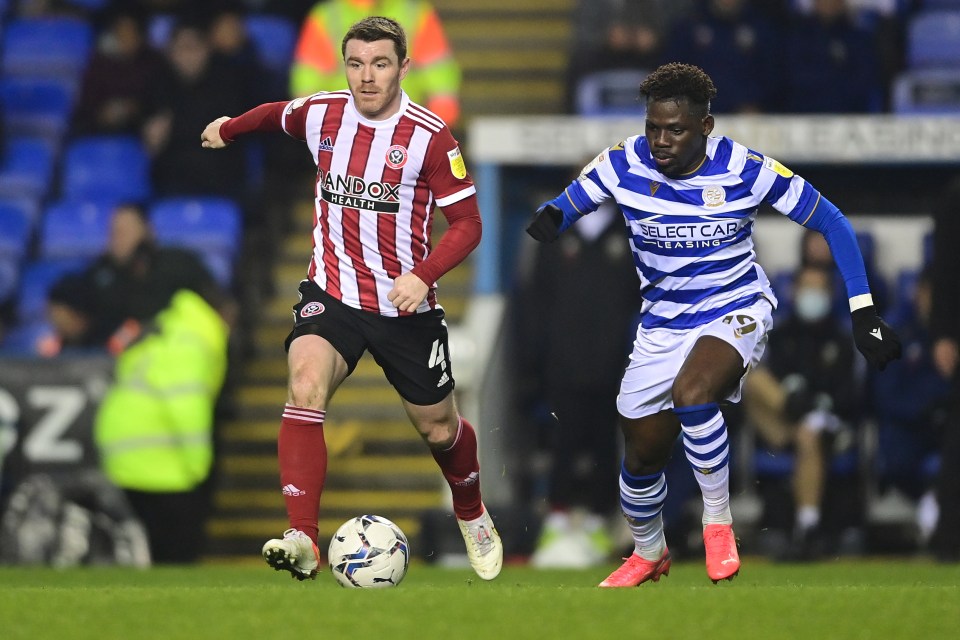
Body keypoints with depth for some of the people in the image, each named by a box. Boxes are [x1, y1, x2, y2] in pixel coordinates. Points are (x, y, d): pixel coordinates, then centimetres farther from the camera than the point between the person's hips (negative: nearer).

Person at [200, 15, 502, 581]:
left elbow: (467, 222, -12)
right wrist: (230, 129, 35)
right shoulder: (321, 114, -3)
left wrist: (422, 275, -26)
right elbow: (278, 114, 22)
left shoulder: (430, 137, -15)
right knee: (306, 386, -28)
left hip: (405, 306, -1)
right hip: (332, 294, 1)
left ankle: (472, 515, 48)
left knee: (438, 428, 14)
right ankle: (303, 540, -36)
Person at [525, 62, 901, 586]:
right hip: (663, 323, 4)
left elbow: (831, 223, -9)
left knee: (692, 394, -35)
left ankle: (717, 519, -13)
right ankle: (648, 554, 43)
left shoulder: (745, 169, -18)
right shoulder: (625, 163, -13)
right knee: (642, 455, 12)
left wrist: (863, 313, -13)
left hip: (736, 310, -4)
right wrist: (549, 219, -27)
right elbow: (569, 204, 0)